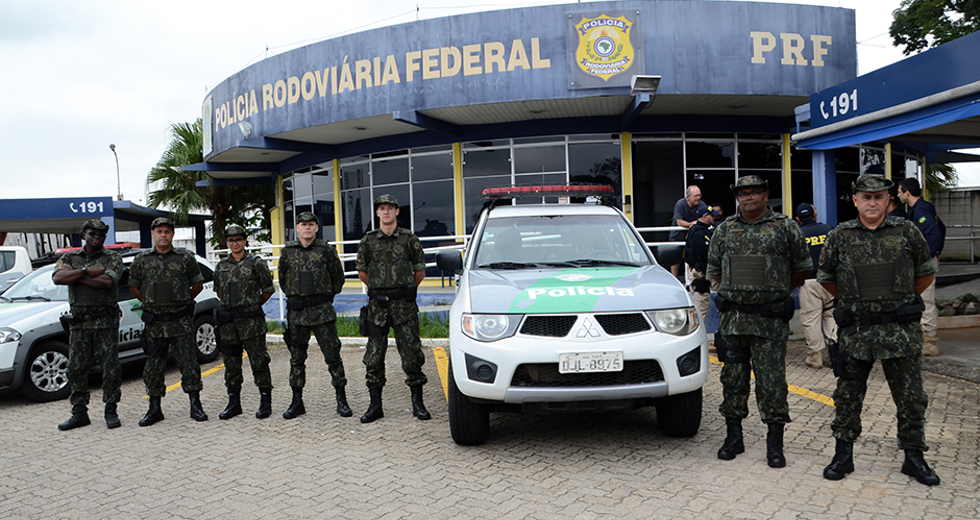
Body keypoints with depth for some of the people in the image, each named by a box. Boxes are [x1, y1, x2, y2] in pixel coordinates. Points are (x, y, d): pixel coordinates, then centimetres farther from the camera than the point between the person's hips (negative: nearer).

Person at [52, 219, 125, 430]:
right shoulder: (69, 258, 12)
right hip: (79, 321, 3)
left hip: (106, 320, -3)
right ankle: (79, 413, 15)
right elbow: (57, 278, -8)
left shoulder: (112, 258, 4)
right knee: (76, 368, 5)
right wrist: (86, 271, -15)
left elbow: (107, 282, -15)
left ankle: (111, 411, 7)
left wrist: (75, 277, -9)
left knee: (110, 367, -3)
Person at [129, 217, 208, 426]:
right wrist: (151, 303, 13)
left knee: (188, 363, 0)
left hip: (181, 321, -1)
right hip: (154, 322, 2)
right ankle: (154, 409, 17)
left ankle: (195, 405, 9)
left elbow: (198, 284, 11)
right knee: (153, 366, 6)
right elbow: (134, 287, 17)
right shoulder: (142, 260, 5)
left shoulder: (185, 257, 2)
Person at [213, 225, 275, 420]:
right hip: (228, 320, 4)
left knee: (258, 361, -2)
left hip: (251, 320, -4)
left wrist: (253, 307, 8)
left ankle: (265, 402, 6)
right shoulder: (221, 266, 11)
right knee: (231, 363, 9)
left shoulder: (256, 263, -1)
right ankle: (233, 402, 19)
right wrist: (230, 305, 15)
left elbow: (268, 290, 3)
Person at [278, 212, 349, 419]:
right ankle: (297, 402, 18)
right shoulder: (288, 252, 6)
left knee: (332, 354, -1)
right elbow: (282, 279, 19)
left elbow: (338, 277, 9)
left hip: (322, 311, -2)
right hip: (296, 312, 3)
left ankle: (341, 400, 8)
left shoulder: (327, 250, 0)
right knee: (297, 358, 8)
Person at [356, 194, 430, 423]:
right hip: (377, 305, 2)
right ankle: (375, 406, 12)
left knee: (411, 353, 0)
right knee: (374, 355, 3)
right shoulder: (368, 240, 6)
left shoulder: (409, 238, 3)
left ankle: (418, 403, 10)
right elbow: (362, 271, 16)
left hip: (404, 304, -1)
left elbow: (420, 271, 10)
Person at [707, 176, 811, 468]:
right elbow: (714, 269, 19)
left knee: (772, 380, -1)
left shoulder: (785, 228, 1)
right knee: (733, 379, 9)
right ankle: (733, 437, 21)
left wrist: (777, 290, 10)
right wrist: (737, 290, 12)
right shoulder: (724, 230, 8)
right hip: (732, 319, 3)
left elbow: (802, 268, 10)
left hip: (770, 321, -3)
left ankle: (775, 444, 9)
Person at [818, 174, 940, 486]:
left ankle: (914, 457, 23)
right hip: (855, 331, 0)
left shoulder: (906, 232, 0)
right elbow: (825, 278, 13)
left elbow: (927, 272, 13)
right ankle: (843, 455, 19)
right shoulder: (840, 237, 0)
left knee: (911, 397, 8)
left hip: (901, 331, 0)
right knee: (847, 396, 7)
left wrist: (903, 300, 13)